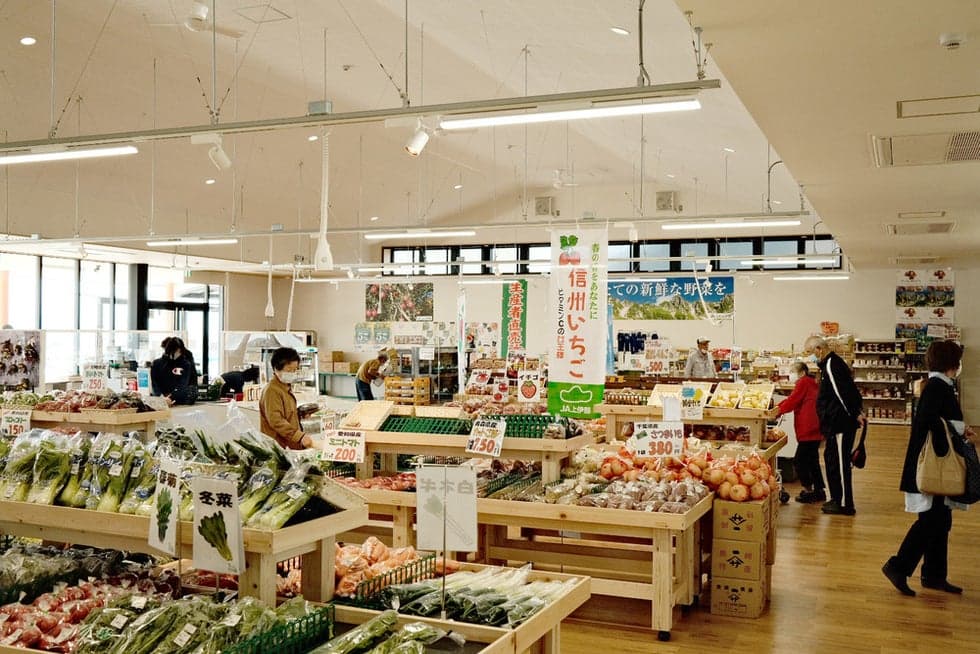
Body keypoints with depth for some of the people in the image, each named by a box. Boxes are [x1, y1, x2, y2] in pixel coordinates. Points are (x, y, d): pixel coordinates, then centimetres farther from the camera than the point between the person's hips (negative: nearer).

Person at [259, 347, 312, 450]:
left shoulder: (286, 388, 18)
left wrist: (300, 413, 15)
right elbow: (276, 421, -23)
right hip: (279, 447, -9)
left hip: (291, 445, 9)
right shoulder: (272, 390, -13)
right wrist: (300, 436, -29)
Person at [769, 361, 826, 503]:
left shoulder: (803, 382, -7)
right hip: (814, 429, 10)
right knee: (812, 461, 15)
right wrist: (778, 409, 9)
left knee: (799, 460, -4)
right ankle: (819, 491, 20)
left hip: (808, 429, -10)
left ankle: (808, 491, -1)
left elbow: (792, 401, -12)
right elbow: (792, 401, 18)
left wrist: (778, 410, -2)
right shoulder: (810, 383, 22)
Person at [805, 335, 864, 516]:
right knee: (831, 459, 17)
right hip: (836, 422, 11)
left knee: (839, 462, -4)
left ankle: (844, 504, 2)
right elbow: (851, 390, 19)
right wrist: (856, 412, 17)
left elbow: (842, 392, -23)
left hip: (840, 423, -11)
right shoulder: (832, 362, 16)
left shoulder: (831, 365, -17)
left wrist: (855, 413, -19)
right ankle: (837, 499, 26)